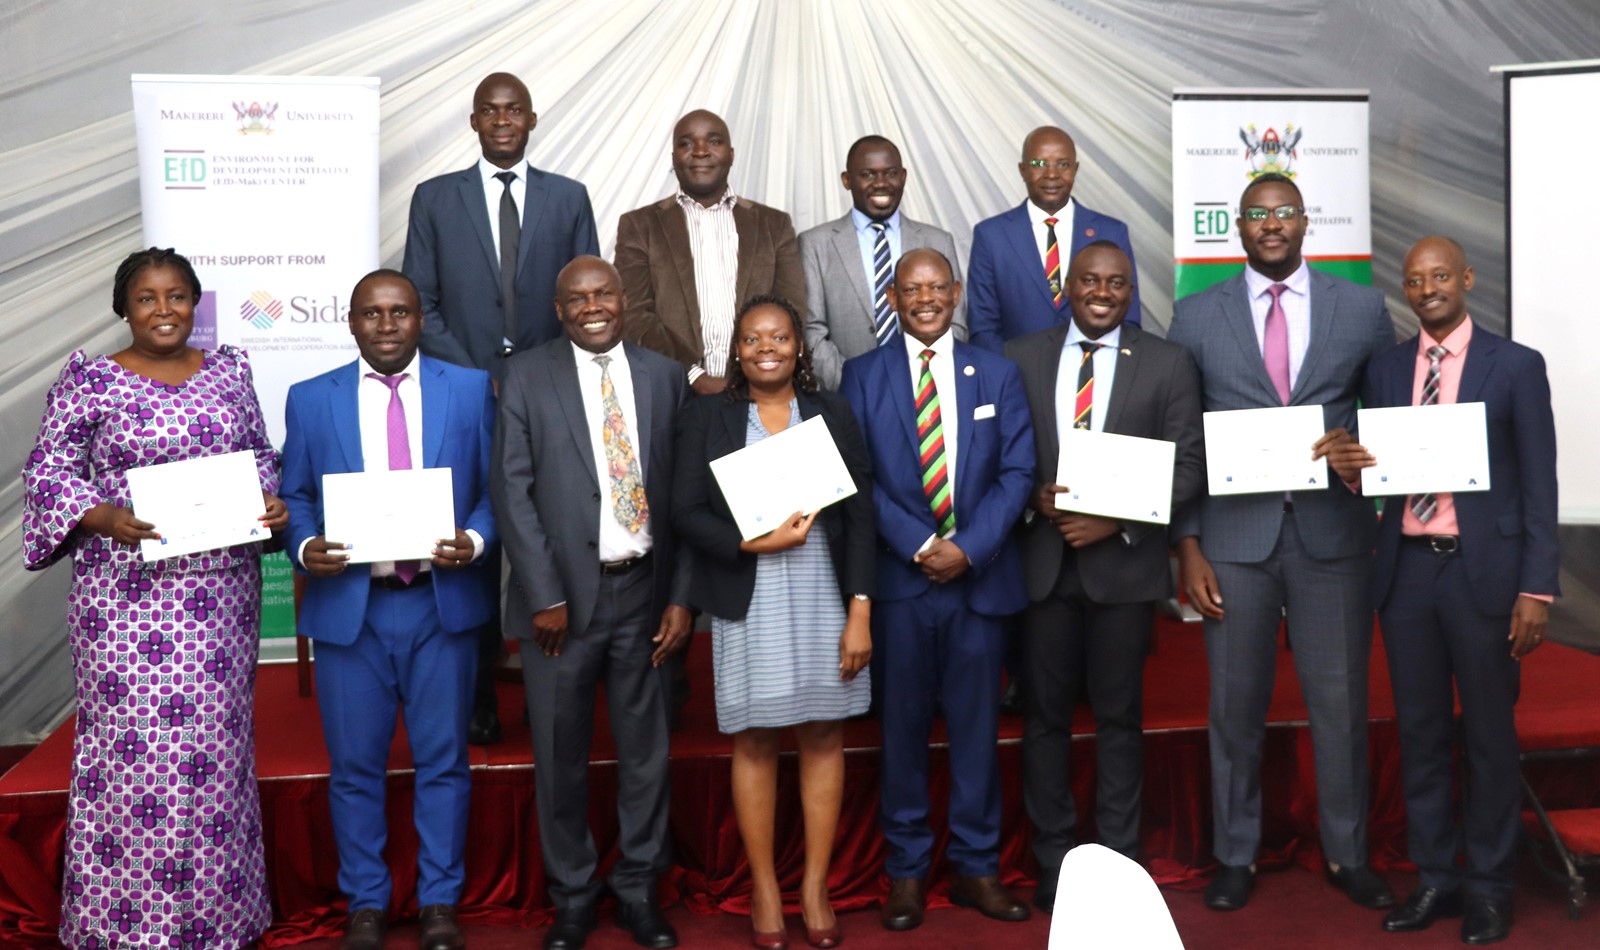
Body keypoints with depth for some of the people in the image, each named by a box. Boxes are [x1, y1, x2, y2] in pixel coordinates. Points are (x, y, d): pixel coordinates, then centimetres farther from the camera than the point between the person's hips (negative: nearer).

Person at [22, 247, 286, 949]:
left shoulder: (229, 371, 10)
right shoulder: (89, 380, 0)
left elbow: (259, 455, 15)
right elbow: (49, 471, -1)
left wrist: (270, 501, -5)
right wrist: (106, 518, -18)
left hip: (221, 594, 3)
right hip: (130, 595, -3)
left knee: (217, 743, 9)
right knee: (133, 745, -2)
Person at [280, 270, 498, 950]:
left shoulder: (470, 389, 4)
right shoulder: (310, 399, 6)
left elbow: (494, 487, 3)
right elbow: (295, 498, 7)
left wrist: (474, 539, -15)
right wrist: (305, 547, -13)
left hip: (442, 603, 0)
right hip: (348, 606, 1)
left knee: (443, 761, 9)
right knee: (355, 765, 9)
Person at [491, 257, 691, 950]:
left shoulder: (664, 377, 7)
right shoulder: (527, 377, 0)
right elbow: (512, 490, -4)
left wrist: (682, 596, 1)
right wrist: (545, 596, -9)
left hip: (644, 588, 2)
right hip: (563, 593, -2)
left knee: (645, 749, 10)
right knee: (561, 755, 8)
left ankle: (638, 890, 27)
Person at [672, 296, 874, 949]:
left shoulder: (831, 413, 5)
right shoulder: (707, 416, 3)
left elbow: (859, 516, 2)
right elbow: (686, 513, -2)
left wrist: (859, 613, -5)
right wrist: (754, 544, -17)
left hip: (824, 601, 1)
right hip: (747, 608, -1)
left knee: (823, 737, 6)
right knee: (754, 742, 5)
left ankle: (816, 885, 19)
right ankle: (764, 888, 19)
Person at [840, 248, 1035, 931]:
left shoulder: (997, 374, 8)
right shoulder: (862, 376, 4)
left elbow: (1017, 470, 1)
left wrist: (969, 547, -11)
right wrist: (920, 544, -13)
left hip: (982, 577, 1)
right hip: (899, 578, -1)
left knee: (977, 724, 8)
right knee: (904, 725, 6)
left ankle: (976, 867, 21)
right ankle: (907, 870, 19)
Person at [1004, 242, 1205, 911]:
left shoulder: (1168, 364, 1)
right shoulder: (1021, 358, 5)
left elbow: (1189, 466, -2)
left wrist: (1118, 519, -13)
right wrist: (1033, 498, -13)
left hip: (1126, 561, -1)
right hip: (1044, 560, 1)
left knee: (1119, 716, 9)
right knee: (1047, 714, 8)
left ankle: (1118, 859, 22)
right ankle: (1053, 859, 22)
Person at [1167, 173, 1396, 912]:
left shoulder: (1362, 308, 5)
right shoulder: (1196, 317, 4)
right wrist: (1187, 548, -3)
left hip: (1334, 533, 1)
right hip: (1234, 538, 0)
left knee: (1341, 703, 8)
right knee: (1236, 705, 8)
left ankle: (1346, 853, 27)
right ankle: (1236, 855, 24)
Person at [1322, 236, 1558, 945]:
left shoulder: (1516, 366, -1)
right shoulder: (1384, 370, 10)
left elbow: (1539, 486, -3)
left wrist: (1537, 589, -9)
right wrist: (1349, 469, -11)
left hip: (1483, 570, -3)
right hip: (1407, 569, 3)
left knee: (1489, 734, 5)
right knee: (1420, 733, 9)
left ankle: (1488, 886, 18)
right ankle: (1435, 878, 21)